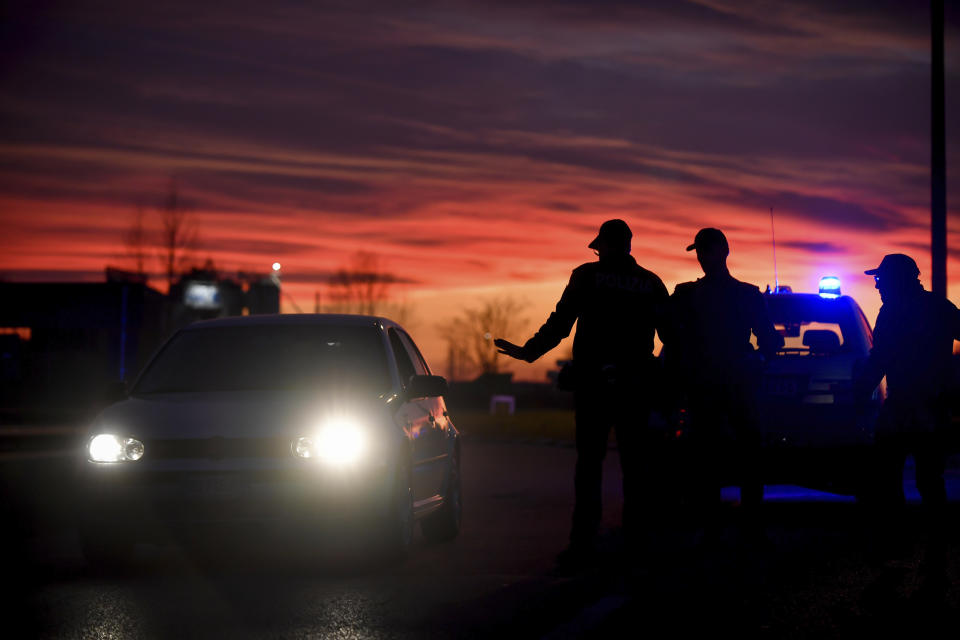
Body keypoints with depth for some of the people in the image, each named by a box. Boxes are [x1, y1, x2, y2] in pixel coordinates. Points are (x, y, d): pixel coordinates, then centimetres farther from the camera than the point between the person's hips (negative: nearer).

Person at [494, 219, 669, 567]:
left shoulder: (587, 276, -1)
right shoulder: (651, 283, 6)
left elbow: (559, 324, -4)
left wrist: (528, 352, 6)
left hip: (593, 383, -2)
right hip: (636, 384, 2)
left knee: (589, 463, 0)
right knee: (634, 463, 9)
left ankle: (583, 541, -6)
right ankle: (635, 536, 7)